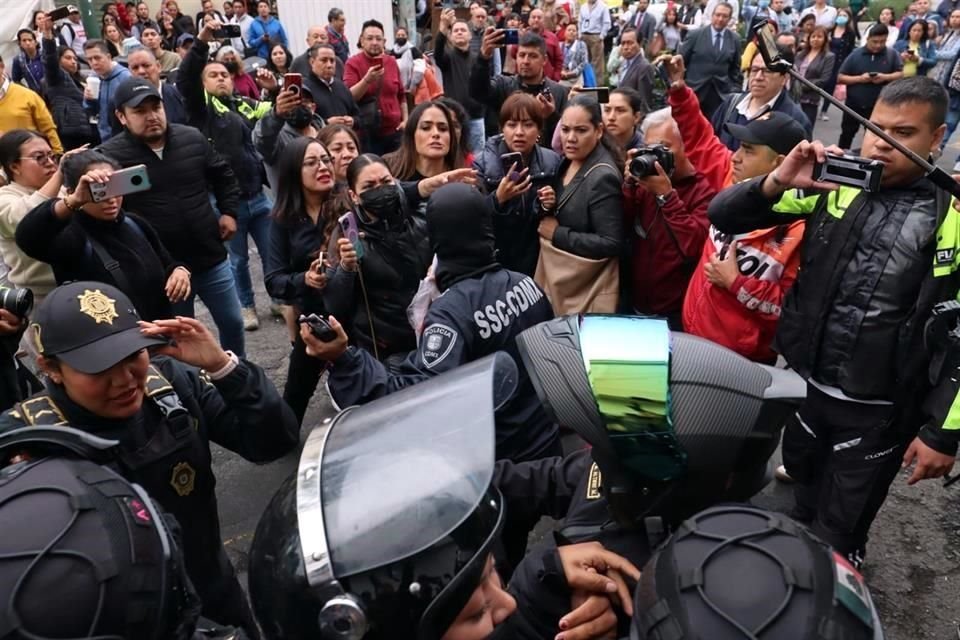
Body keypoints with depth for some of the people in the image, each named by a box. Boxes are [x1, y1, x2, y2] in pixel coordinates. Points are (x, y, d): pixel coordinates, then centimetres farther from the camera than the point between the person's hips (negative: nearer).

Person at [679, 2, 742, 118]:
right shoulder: (696, 35, 0)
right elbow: (681, 60, 1)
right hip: (694, 90, -1)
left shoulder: (735, 39, 7)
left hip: (721, 93, 1)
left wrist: (734, 90, 6)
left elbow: (735, 68, 11)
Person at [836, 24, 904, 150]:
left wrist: (885, 77, -22)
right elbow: (840, 78, -5)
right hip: (854, 104, 0)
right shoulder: (855, 54, -5)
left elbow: (901, 74, -3)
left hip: (878, 106, 0)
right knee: (847, 134, 13)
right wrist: (860, 78, -20)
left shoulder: (892, 54, -3)